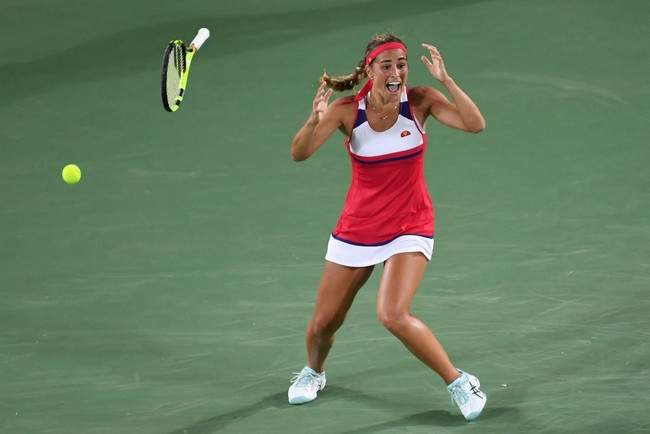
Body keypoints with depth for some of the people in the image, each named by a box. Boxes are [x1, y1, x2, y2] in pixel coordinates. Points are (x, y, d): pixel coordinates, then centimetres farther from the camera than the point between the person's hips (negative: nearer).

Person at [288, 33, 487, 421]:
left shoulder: (420, 101, -14)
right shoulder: (346, 111, -12)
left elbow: (475, 124, -25)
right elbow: (299, 154, -20)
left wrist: (445, 80, -35)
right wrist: (315, 120, -39)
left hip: (410, 229, -2)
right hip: (356, 229, 3)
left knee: (393, 315, -24)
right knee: (324, 321, 9)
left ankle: (460, 383, -7)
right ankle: (313, 372, 44)